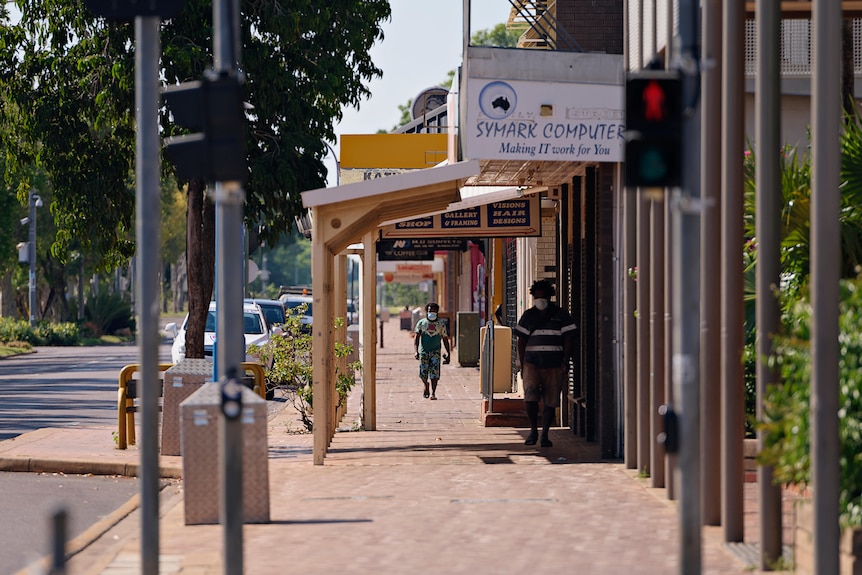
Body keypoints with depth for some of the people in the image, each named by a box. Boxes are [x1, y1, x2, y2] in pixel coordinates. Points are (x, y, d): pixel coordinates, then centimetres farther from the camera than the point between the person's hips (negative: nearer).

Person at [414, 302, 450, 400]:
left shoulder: (441, 324, 5)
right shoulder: (421, 323, 3)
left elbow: (445, 339, 11)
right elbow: (416, 338, -2)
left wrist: (448, 353, 6)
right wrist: (416, 351, -16)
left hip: (435, 351, 0)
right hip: (423, 351, 0)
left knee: (434, 372, -10)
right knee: (423, 373, -4)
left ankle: (433, 393, -2)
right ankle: (426, 386, 27)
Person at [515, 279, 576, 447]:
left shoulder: (561, 316, 5)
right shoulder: (528, 316, 10)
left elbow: (568, 342, 4)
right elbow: (521, 342, 12)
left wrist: (564, 364, -6)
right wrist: (522, 365, 4)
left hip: (554, 366, 0)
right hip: (532, 364, 0)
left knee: (550, 402, 0)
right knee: (530, 398, -15)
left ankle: (545, 434, 10)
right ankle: (533, 430, 3)